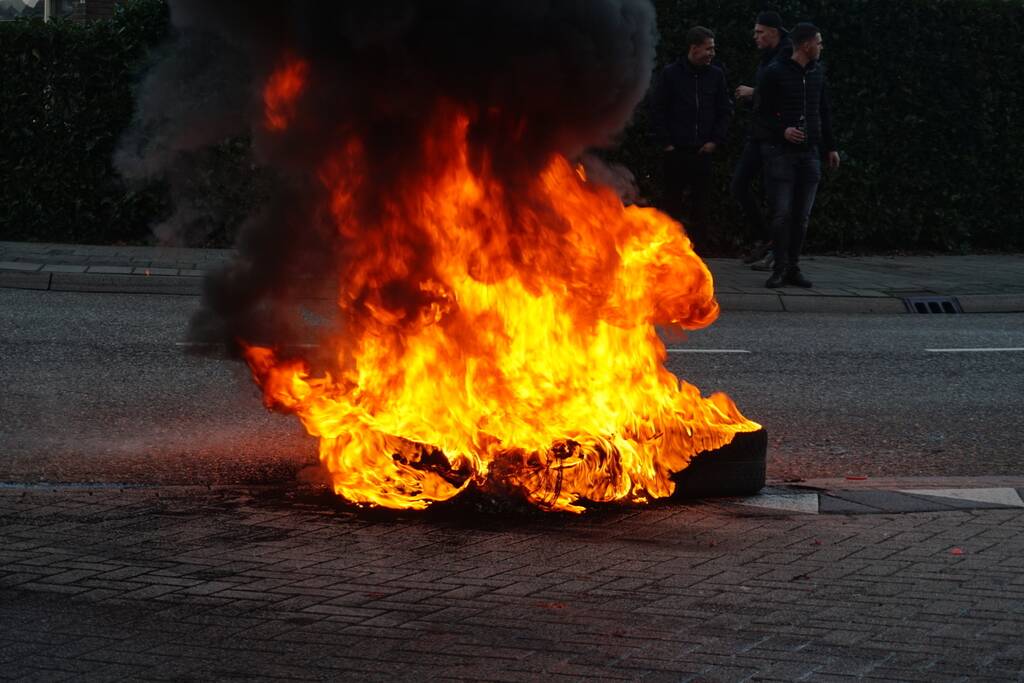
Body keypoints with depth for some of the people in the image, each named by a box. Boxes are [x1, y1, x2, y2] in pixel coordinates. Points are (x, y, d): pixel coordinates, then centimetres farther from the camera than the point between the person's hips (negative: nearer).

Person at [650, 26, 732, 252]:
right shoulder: (671, 73, 0)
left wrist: (716, 140, 3)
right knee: (672, 201, 1)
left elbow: (725, 110, 13)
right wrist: (665, 142, -4)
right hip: (676, 151, -2)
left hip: (703, 151, 2)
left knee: (701, 206, 3)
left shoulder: (716, 75, 7)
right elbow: (657, 109, 2)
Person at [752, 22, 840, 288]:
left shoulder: (817, 72, 12)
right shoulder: (775, 73, -5)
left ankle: (793, 268, 9)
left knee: (802, 216, 3)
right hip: (780, 151, -5)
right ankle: (779, 269, 1)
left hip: (809, 153, 5)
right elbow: (760, 112, -4)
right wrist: (782, 130, -19)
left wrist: (831, 146, 18)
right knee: (781, 213, -8)